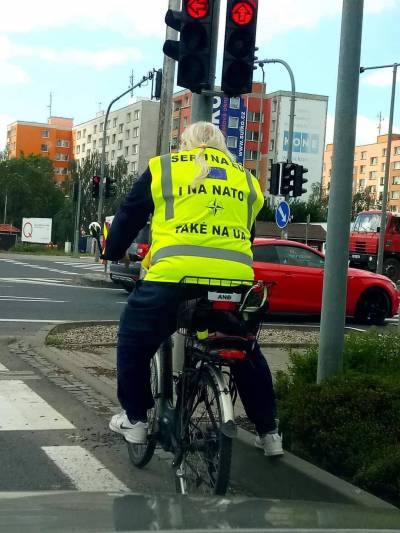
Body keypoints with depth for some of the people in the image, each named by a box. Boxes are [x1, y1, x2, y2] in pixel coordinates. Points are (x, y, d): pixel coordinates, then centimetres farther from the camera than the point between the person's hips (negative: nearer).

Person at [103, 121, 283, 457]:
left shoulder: (163, 167, 16)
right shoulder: (246, 179, 24)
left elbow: (128, 217, 22)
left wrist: (113, 253, 40)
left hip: (174, 276, -3)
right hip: (236, 280, 3)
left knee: (134, 343, 23)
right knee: (247, 353, 26)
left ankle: (135, 420, 26)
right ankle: (269, 432, 29)